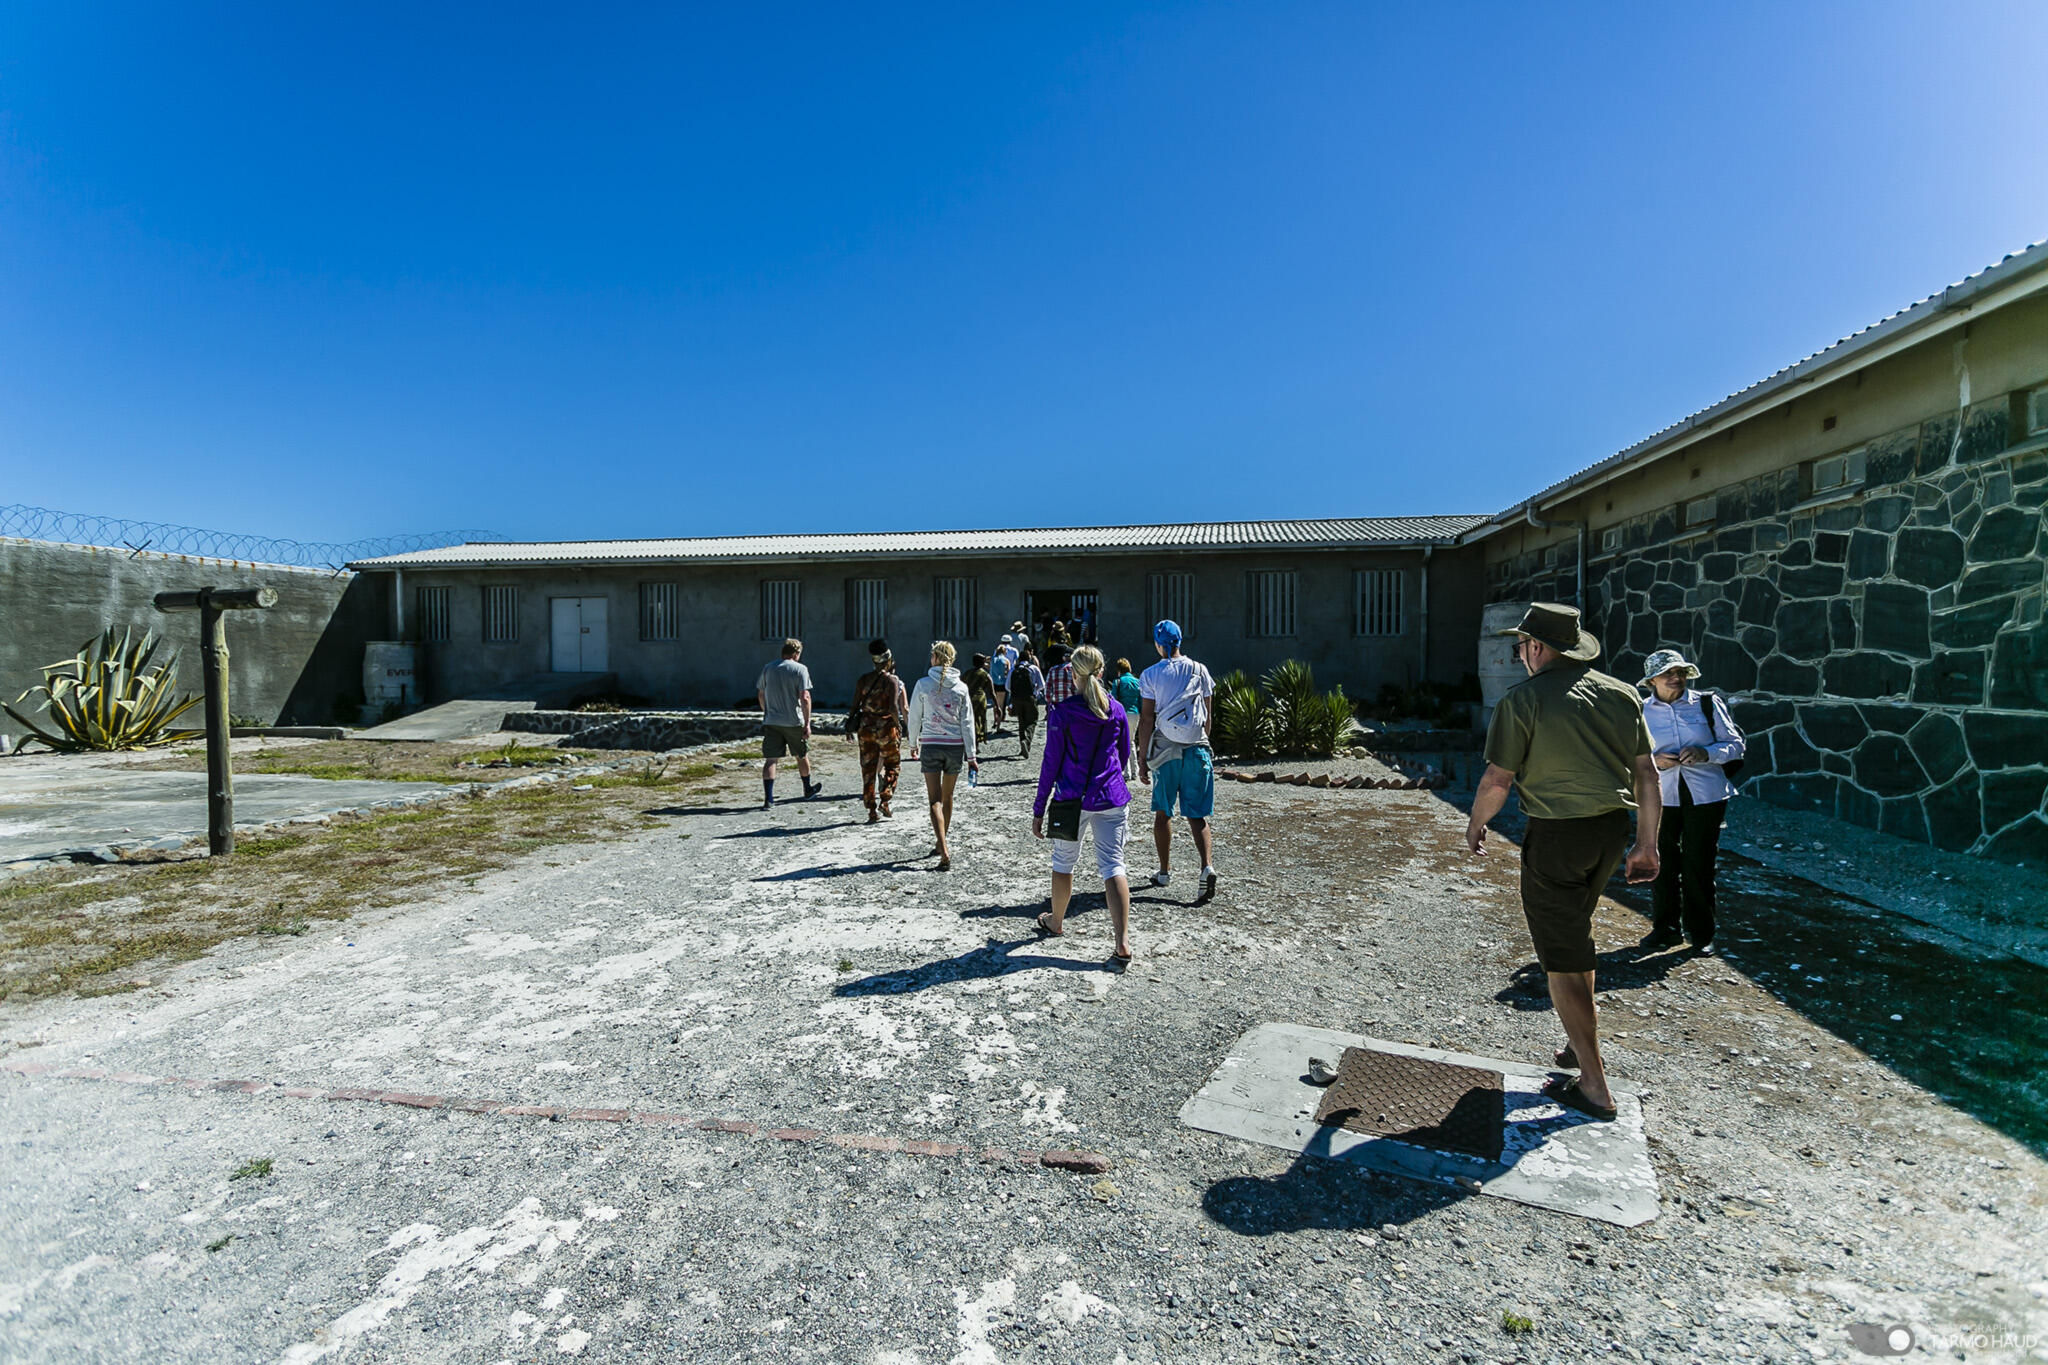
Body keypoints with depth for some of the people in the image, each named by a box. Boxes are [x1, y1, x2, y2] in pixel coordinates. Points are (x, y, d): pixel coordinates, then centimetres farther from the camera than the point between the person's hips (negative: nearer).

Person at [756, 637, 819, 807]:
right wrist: (807, 724, -12)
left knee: (770, 759, 1)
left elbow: (760, 695, 14)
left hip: (771, 721, 3)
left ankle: (768, 798, -8)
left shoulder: (768, 669, 7)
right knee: (802, 755, 17)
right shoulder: (800, 669, -7)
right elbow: (805, 698, -15)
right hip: (794, 721, -3)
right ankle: (808, 788, 35)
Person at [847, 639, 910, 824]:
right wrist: (899, 726, -5)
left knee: (868, 769, 8)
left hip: (866, 727, 4)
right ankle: (884, 803, 3)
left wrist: (851, 726, 12)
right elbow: (894, 707, -17)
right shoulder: (892, 680, -8)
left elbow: (855, 704, 4)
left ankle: (872, 810, 9)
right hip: (886, 727, -4)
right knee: (892, 766, 13)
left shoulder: (863, 679, 5)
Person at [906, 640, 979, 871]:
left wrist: (913, 744, 16)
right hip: (955, 747, 3)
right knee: (947, 797, 18)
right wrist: (971, 756, 3)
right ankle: (942, 843, 33)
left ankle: (944, 851, -16)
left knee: (935, 800, -3)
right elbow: (967, 723, 0)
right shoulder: (961, 687, 0)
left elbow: (914, 718, 1)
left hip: (930, 746, -2)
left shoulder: (924, 684, -6)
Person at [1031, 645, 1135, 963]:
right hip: (1112, 799, 2)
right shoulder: (1117, 711, 1)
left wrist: (1038, 810, -1)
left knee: (1064, 861, 18)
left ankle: (1056, 922, 39)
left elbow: (1051, 764, -8)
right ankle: (1123, 943, -7)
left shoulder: (1061, 713, -9)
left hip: (1072, 799, -2)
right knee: (1113, 866, 2)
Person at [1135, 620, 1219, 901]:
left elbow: (1147, 721, -7)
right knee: (1196, 814, 5)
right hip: (1197, 748, 2)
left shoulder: (1150, 675, -5)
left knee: (1162, 812, 13)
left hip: (1165, 749, -2)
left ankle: (1165, 871, 22)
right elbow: (1208, 716, 9)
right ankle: (1207, 865, -14)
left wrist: (1142, 760, -3)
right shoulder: (1199, 671, 4)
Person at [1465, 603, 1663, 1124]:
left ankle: (1594, 1086, 11)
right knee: (1575, 932, 27)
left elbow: (1497, 778, -13)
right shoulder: (1621, 694, 5)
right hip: (1613, 829, 7)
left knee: (1563, 960, 3)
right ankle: (1580, 1041, 37)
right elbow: (1646, 774, 6)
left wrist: (1475, 824, 4)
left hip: (1556, 836, -7)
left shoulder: (1523, 699, -12)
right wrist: (1647, 844, 13)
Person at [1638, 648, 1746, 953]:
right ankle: (1665, 927, 21)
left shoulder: (1707, 704, 2)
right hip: (1660, 796, 1)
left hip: (1705, 795, -1)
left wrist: (1705, 753, -14)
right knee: (1661, 862, 5)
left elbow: (1737, 744, 5)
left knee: (1699, 864, 4)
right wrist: (1653, 761, -10)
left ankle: (1701, 932, 19)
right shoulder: (1640, 712, 3)